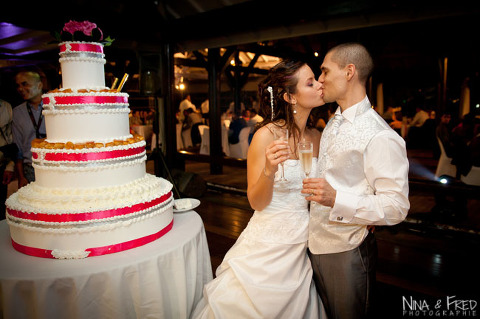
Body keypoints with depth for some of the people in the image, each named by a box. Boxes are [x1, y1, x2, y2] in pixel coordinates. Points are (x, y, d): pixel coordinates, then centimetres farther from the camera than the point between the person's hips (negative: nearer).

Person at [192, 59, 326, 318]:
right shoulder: (266, 136, -16)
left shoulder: (316, 137, 2)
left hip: (303, 245, 5)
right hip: (268, 245, -5)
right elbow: (256, 202, -13)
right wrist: (269, 170, -31)